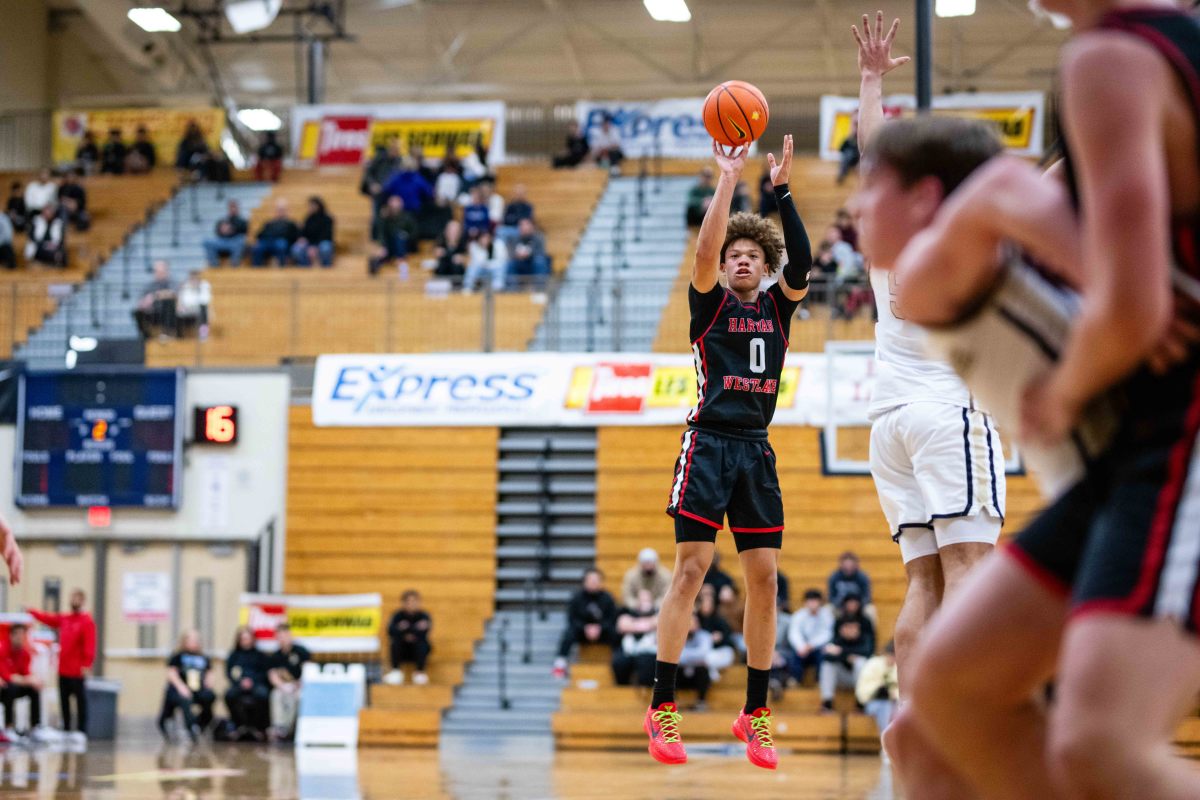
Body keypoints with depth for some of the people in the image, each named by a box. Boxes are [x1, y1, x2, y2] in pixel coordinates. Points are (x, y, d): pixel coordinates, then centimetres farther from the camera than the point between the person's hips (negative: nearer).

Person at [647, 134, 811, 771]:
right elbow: (704, 250, -14)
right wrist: (728, 179, -17)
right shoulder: (709, 303, 4)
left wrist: (782, 189, -12)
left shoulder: (777, 307, 13)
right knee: (691, 569, -10)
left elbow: (802, 262, -6)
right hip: (709, 443, -4)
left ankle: (755, 713, 9)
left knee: (764, 577, 2)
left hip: (756, 451, 4)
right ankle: (662, 707, -8)